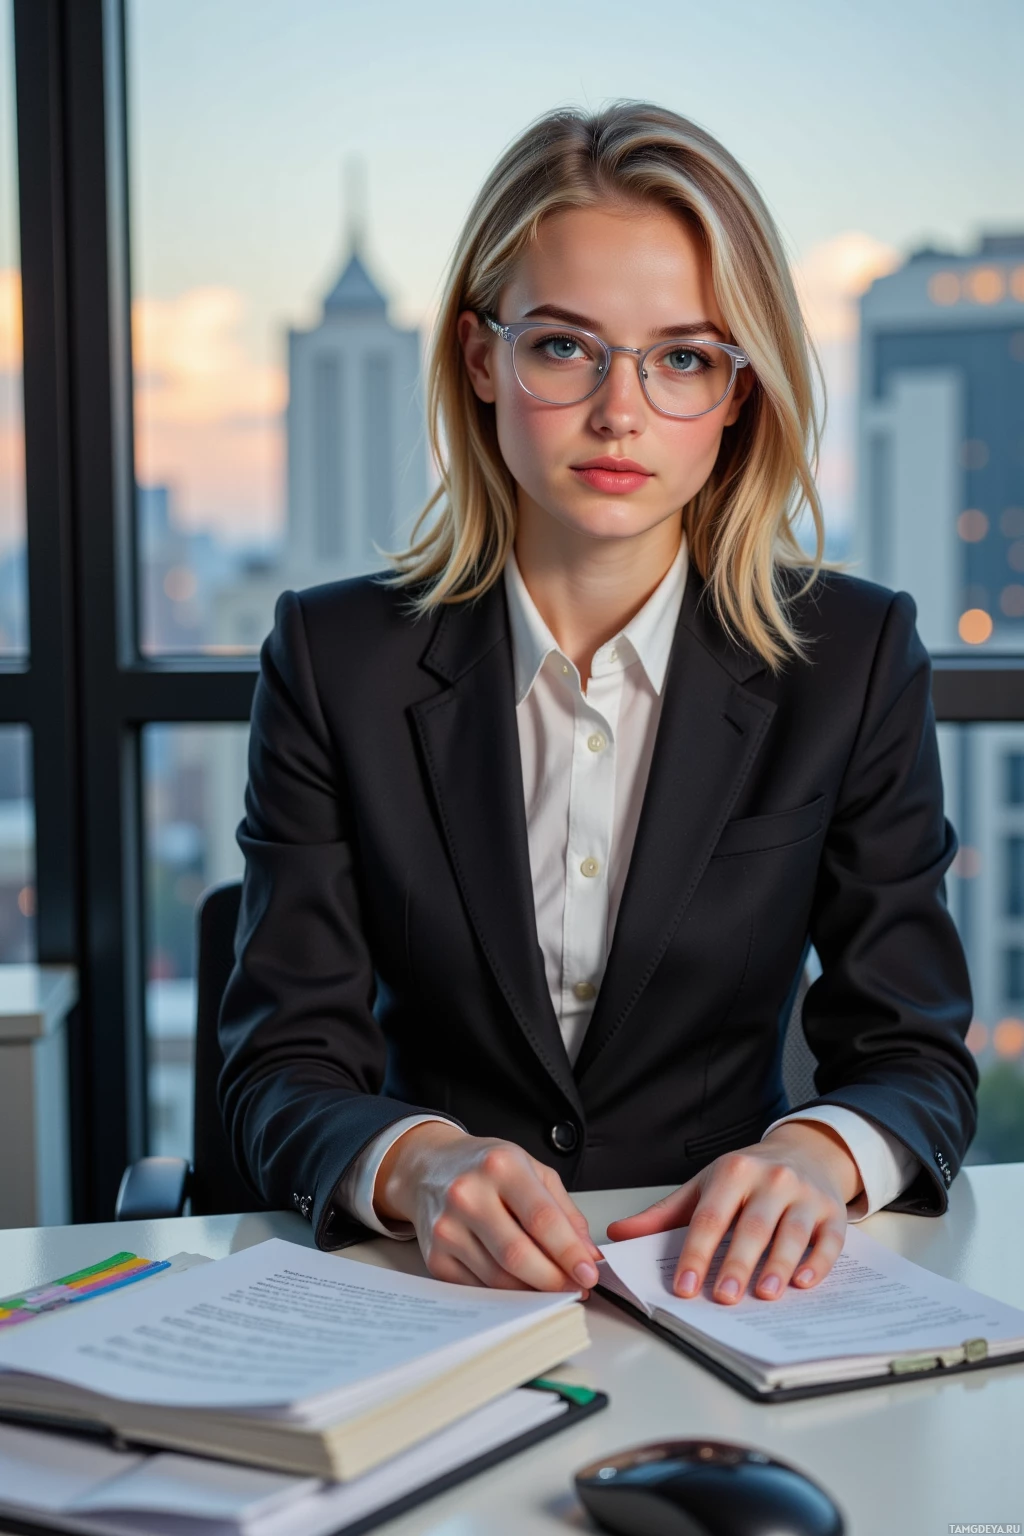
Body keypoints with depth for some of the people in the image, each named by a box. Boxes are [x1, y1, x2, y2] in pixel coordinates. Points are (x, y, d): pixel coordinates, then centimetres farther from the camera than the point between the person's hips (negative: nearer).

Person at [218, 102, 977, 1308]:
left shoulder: (854, 659, 0)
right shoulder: (334, 657, -1)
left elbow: (917, 1060, 1)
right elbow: (284, 1071, -5)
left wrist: (818, 1155, -22)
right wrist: (416, 1164, -27)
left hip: (724, 1292, 1)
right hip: (431, 1294, -1)